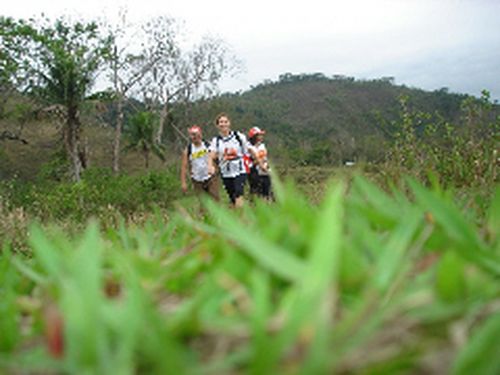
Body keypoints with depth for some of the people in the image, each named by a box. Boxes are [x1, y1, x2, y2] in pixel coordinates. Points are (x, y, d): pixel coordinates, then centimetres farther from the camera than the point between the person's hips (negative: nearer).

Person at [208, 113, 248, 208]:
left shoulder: (239, 137, -2)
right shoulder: (216, 140, 1)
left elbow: (246, 152, 7)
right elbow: (211, 156, -12)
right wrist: (210, 166, -31)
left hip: (240, 172, -2)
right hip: (226, 174, 2)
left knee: (238, 195, -20)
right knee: (232, 200, 10)